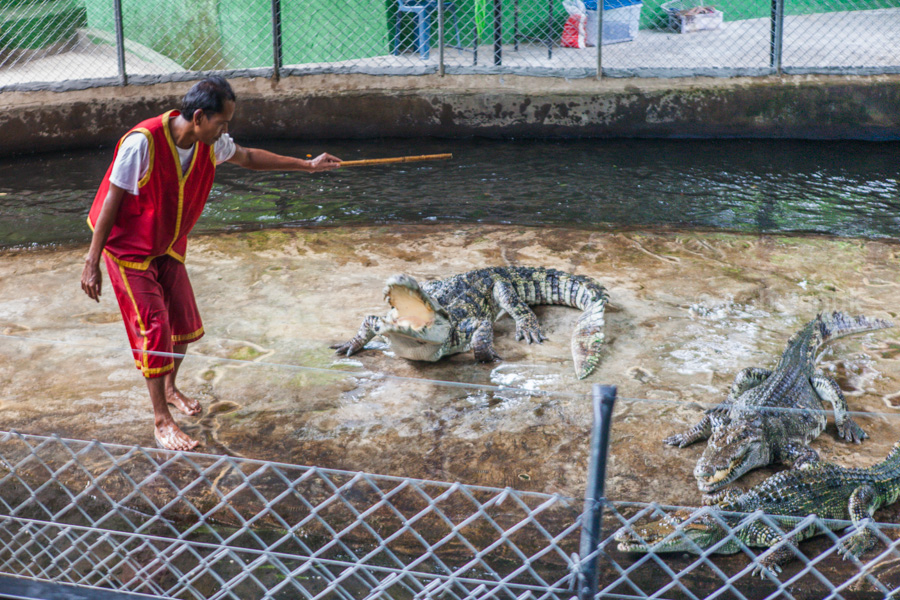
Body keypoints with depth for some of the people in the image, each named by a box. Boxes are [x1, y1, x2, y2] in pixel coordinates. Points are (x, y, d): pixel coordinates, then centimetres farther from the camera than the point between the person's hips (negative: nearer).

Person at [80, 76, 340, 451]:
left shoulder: (210, 143, -11)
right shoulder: (142, 143, -32)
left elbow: (248, 158, 10)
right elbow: (111, 202, -25)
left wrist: (307, 165, 11)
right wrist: (92, 262, -23)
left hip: (168, 244, 7)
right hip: (128, 247, -7)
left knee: (184, 322, 11)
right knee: (153, 328, -9)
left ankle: (169, 388, 39)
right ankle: (161, 421, 1)